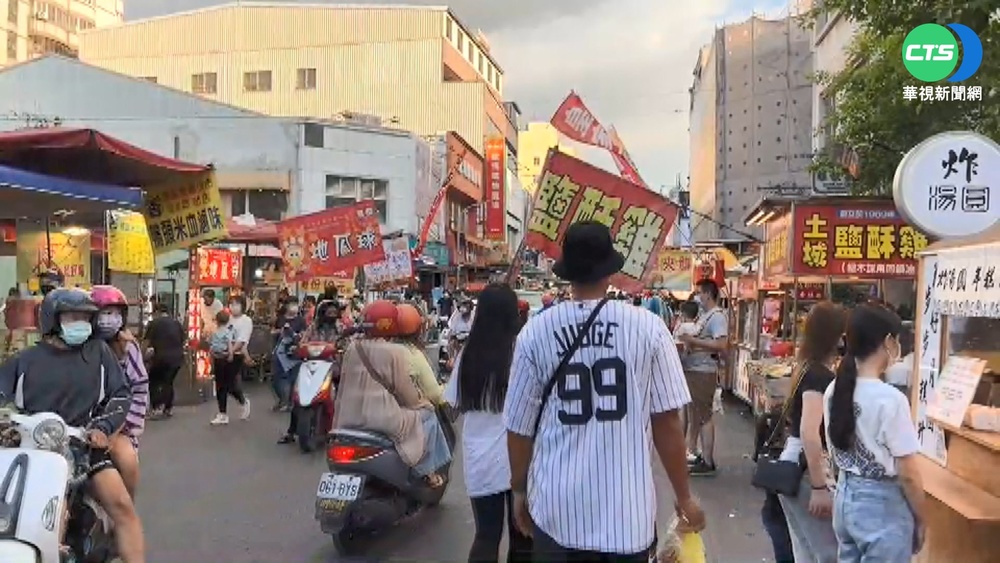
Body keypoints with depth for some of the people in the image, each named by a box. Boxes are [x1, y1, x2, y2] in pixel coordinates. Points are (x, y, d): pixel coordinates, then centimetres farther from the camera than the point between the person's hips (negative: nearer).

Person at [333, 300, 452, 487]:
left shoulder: (352, 348, 6)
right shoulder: (395, 352, -13)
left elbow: (343, 387, 13)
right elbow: (405, 389, -7)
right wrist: (423, 402, 12)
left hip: (349, 418, 7)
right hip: (382, 418, -7)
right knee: (428, 415, 15)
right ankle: (428, 471, 19)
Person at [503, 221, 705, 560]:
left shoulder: (535, 333, -7)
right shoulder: (647, 327, -8)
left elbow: (519, 427, 0)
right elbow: (667, 420, -4)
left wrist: (519, 491, 15)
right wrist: (684, 497, 9)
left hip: (557, 509, 0)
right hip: (628, 510, 0)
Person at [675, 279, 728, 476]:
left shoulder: (717, 316, -14)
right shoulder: (704, 315, 16)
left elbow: (721, 345, -24)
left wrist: (693, 341, -23)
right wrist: (687, 340, 6)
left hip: (704, 372, -10)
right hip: (693, 370, 10)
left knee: (704, 416, -4)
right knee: (694, 415, 16)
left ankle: (708, 461, 2)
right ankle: (693, 454, 26)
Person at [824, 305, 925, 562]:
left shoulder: (834, 391, -1)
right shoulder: (890, 399, -21)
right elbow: (908, 475, -15)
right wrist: (921, 519, -3)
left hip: (845, 497, 7)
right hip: (882, 506, -7)